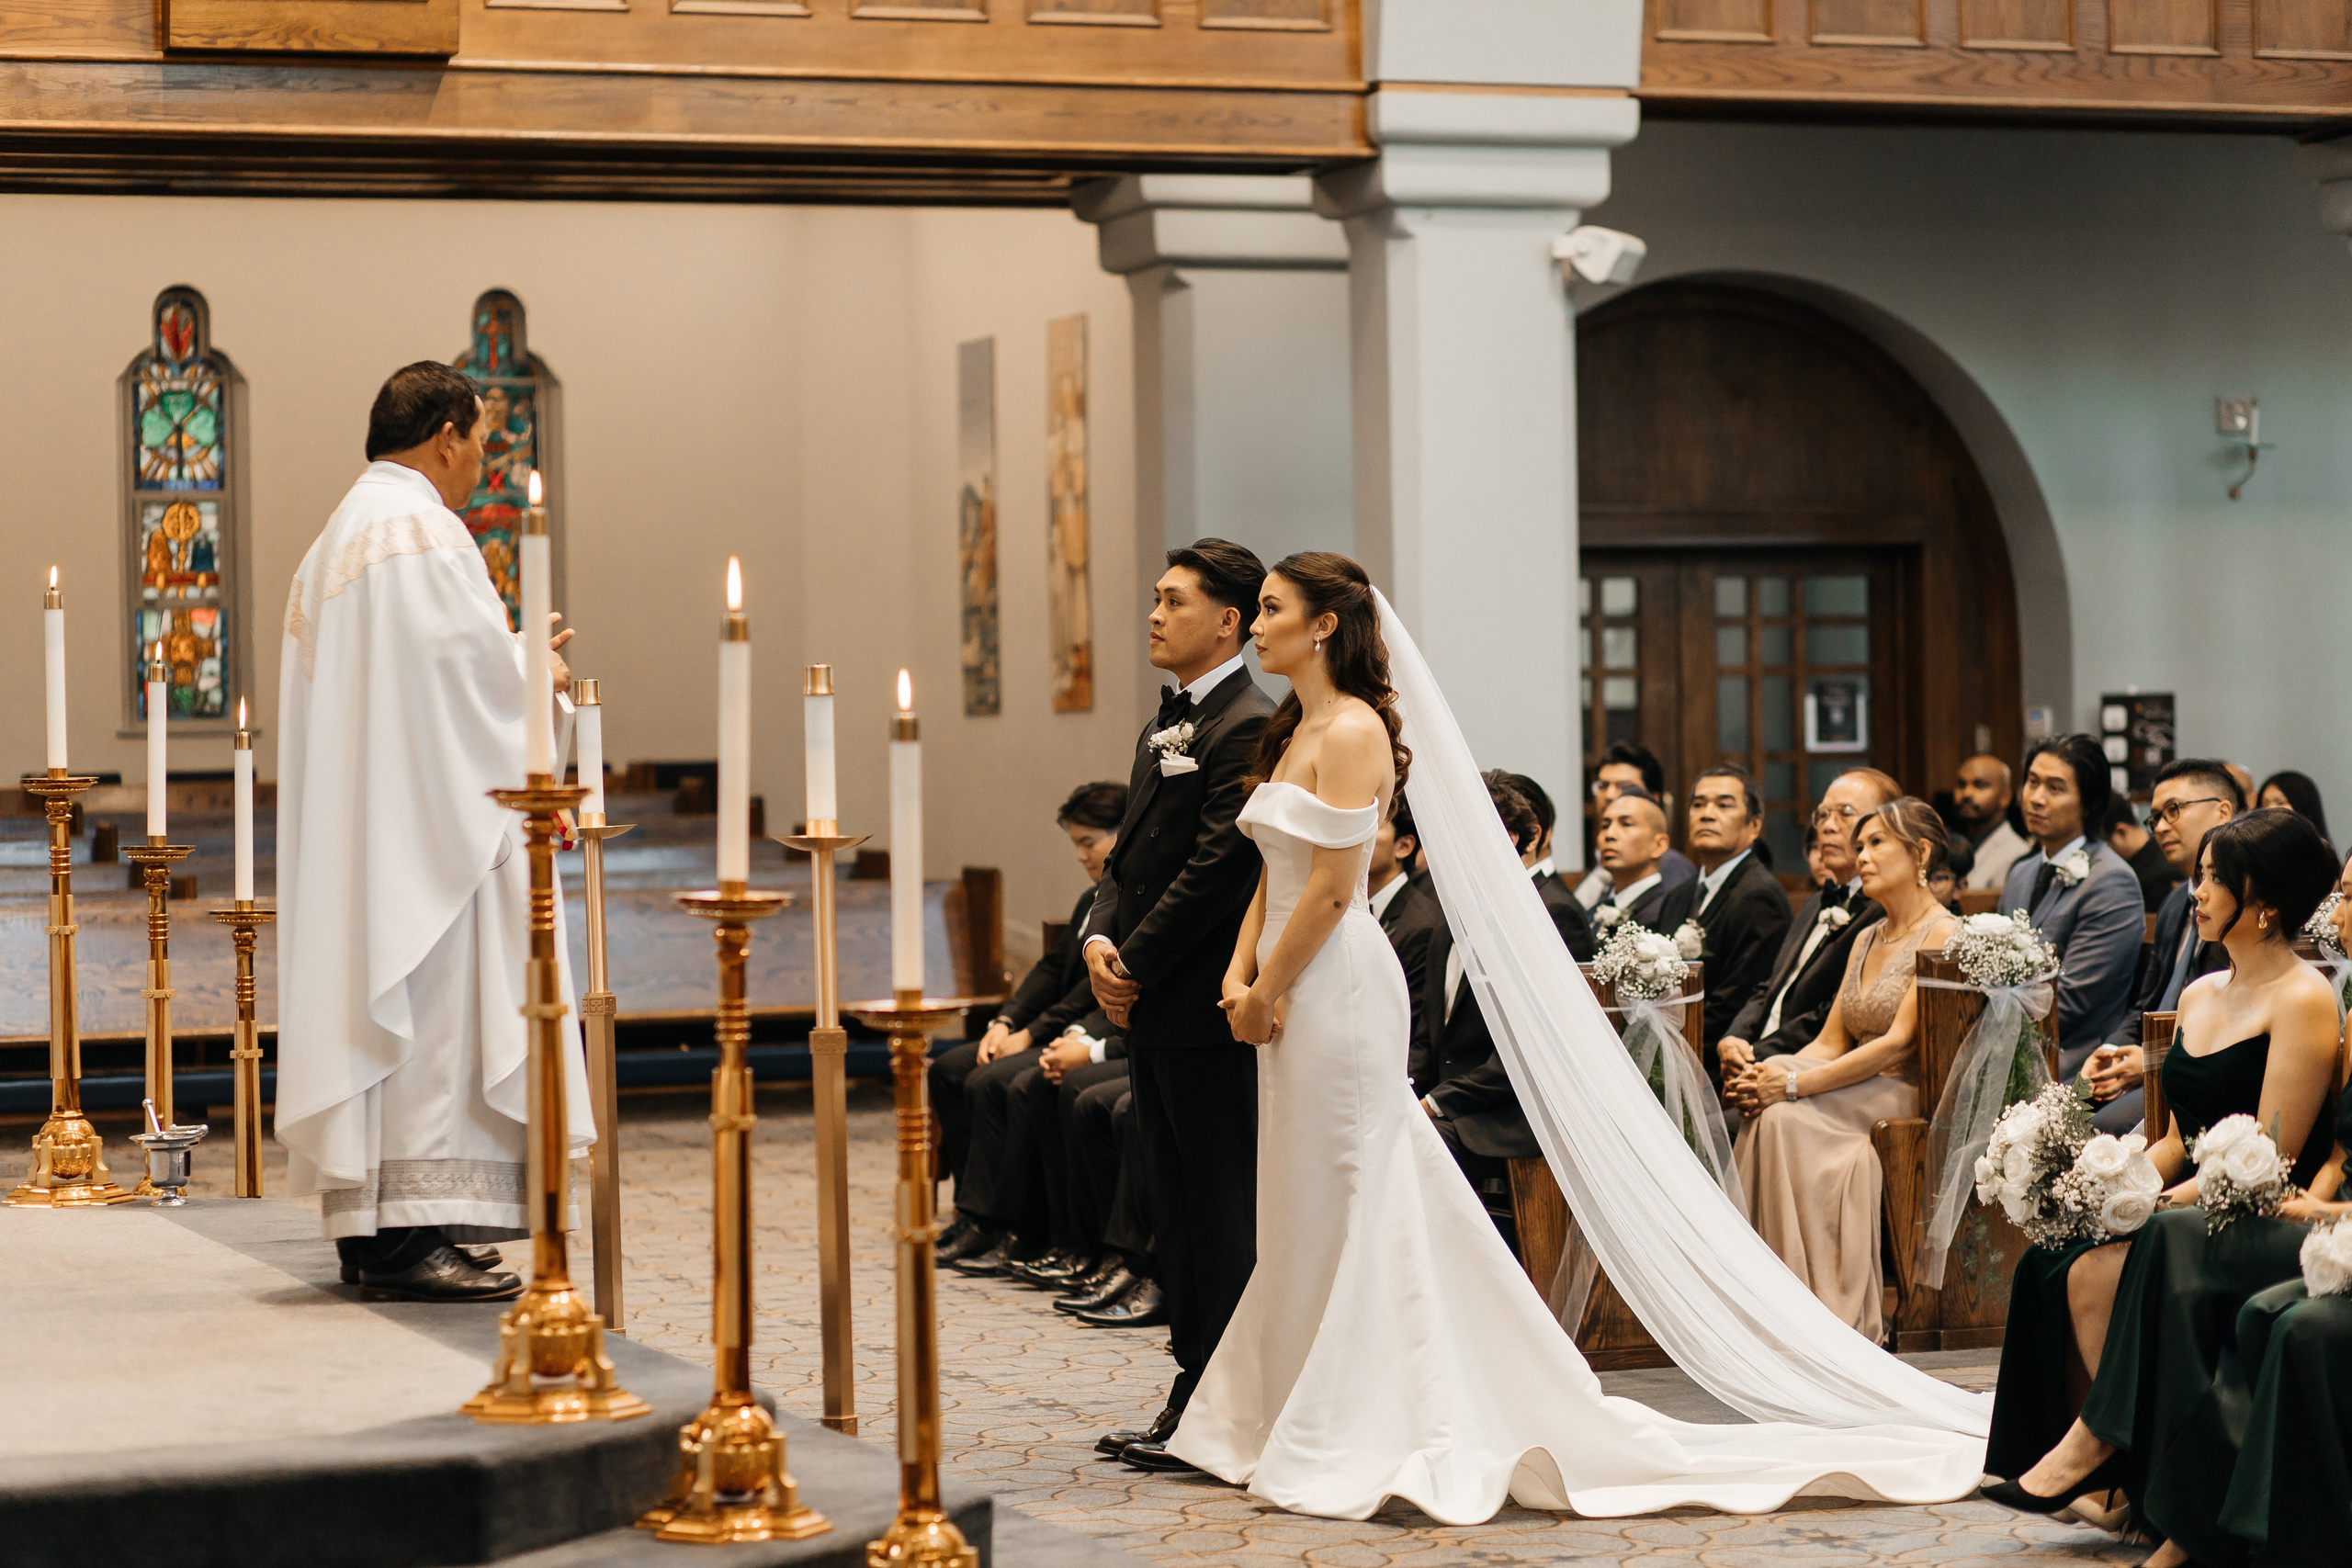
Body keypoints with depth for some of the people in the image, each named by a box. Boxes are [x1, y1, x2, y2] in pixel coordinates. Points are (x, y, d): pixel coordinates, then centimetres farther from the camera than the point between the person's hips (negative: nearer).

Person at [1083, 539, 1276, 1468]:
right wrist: (1100, 939, 1)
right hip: (1151, 1009, 10)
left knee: (1224, 1208, -4)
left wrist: (1137, 966, -14)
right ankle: (1194, 1395, 20)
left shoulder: (1247, 728, -13)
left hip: (1207, 1008, -10)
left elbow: (1217, 867, -18)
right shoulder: (1163, 729, 18)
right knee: (1173, 1205, 13)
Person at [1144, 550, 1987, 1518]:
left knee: (1344, 1211, -4)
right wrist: (1241, 974, 2)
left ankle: (1345, 1447, 1)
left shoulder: (1353, 731, -13)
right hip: (1295, 994, 10)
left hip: (1339, 991, -9)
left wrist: (1267, 993, -13)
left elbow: (1330, 890, -18)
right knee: (1308, 1214, 12)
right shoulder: (1295, 733, 15)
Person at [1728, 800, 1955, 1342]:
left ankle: (1825, 1312, -27)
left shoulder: (1942, 936, -6)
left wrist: (1797, 1084, -21)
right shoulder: (1866, 941, 20)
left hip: (1905, 1096, -7)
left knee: (1789, 1119, -29)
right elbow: (1832, 1042, 14)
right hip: (1855, 1091, 7)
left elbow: (1898, 1042, -16)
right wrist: (1771, 1074, -8)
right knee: (1768, 1112, -22)